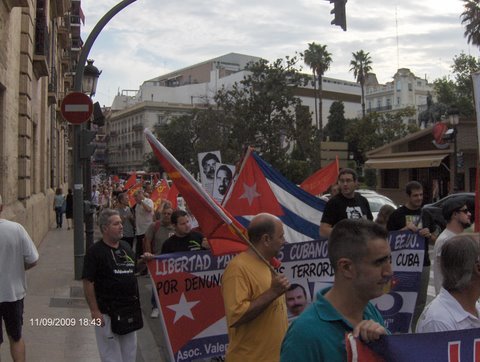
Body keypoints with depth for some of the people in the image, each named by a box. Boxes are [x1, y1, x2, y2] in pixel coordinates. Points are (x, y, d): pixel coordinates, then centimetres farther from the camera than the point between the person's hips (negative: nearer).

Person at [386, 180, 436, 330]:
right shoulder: (397, 214, -3)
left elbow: (434, 240, 15)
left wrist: (428, 234, -8)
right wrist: (405, 229, -17)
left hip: (423, 263, 4)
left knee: (420, 302, 11)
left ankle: (416, 330, 23)